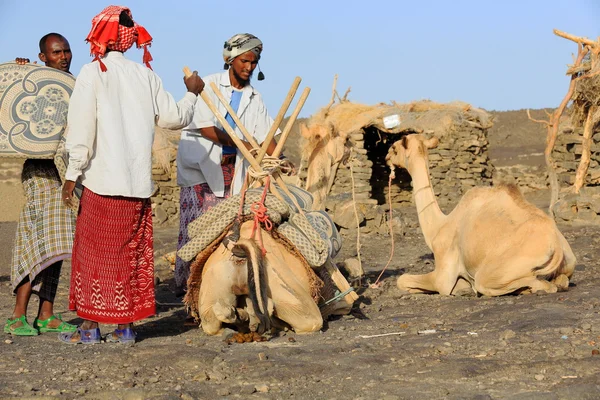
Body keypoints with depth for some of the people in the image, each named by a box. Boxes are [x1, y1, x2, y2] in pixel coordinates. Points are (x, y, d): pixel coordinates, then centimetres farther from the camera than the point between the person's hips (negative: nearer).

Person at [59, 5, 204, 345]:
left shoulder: (92, 73, -5)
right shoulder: (146, 75, 8)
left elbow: (82, 128, -11)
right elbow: (174, 117, 13)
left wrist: (73, 173, -6)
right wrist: (192, 93, 32)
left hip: (103, 180, -4)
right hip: (139, 182, 4)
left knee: (95, 251, 3)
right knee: (132, 251, 10)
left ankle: (90, 327, 5)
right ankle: (126, 326, 11)